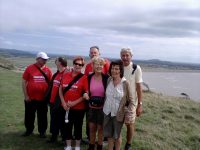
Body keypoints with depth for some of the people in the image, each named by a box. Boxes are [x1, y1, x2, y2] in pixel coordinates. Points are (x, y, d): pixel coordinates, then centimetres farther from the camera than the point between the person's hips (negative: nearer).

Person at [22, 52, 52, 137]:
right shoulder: (30, 68, -5)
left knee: (42, 116, 11)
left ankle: (42, 131, 26)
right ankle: (29, 130, 32)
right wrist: (26, 95, -6)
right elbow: (24, 82, -3)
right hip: (30, 98, -1)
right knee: (29, 115, 14)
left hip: (43, 98, 1)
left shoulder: (48, 70, 0)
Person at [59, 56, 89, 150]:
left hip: (79, 108, -3)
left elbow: (86, 94, -11)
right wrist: (63, 102, -2)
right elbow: (60, 89, 9)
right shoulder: (66, 75, 3)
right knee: (67, 126, 13)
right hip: (66, 107, 4)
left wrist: (75, 102, -15)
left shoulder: (84, 77, -9)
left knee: (78, 127, 10)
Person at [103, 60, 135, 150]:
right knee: (109, 134, 17)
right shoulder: (108, 80, -4)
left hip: (118, 114, -3)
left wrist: (128, 116, -15)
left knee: (117, 135, 17)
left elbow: (131, 101, -10)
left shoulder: (125, 83, -15)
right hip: (107, 112, 3)